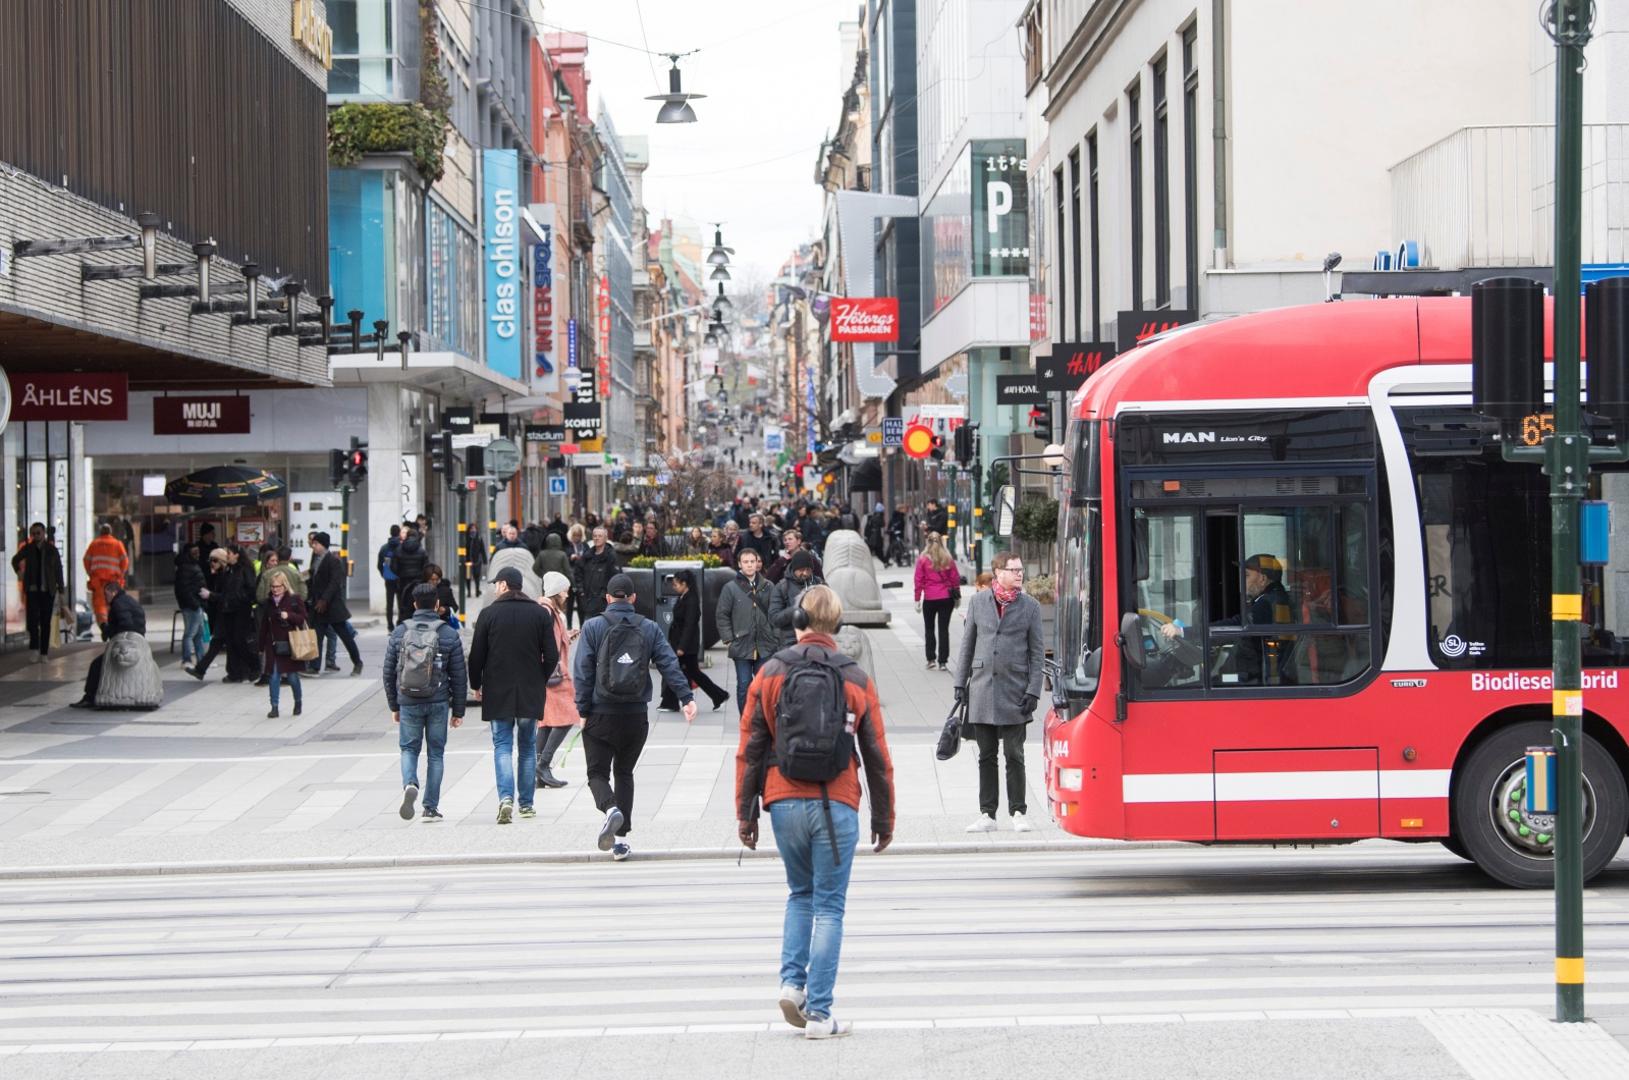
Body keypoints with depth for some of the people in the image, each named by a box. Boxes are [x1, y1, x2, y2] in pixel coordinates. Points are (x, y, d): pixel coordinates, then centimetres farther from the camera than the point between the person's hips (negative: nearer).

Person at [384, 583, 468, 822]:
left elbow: (389, 672, 6)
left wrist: (394, 706, 15)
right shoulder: (449, 634, -2)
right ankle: (431, 807, 9)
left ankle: (410, 784, -18)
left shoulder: (399, 632, 2)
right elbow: (459, 676, -1)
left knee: (409, 749, 12)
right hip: (438, 703, 0)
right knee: (436, 753, 9)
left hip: (408, 702, 0)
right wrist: (458, 710, 7)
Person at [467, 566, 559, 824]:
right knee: (528, 747, 12)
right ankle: (526, 804, 15)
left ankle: (506, 797, -18)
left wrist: (476, 685, 11)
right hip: (531, 694, 2)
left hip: (498, 693, -2)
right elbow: (551, 656, -2)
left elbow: (476, 656, -3)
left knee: (502, 746, 1)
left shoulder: (489, 614, -6)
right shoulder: (540, 613, 0)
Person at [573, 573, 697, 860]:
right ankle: (621, 839, 10)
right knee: (624, 772, 15)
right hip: (636, 715, 3)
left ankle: (610, 808, -26)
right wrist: (687, 697, -4)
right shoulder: (649, 629, 5)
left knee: (598, 772, 6)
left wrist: (583, 710, -3)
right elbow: (670, 665, -3)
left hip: (600, 715, -3)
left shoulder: (593, 627, -2)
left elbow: (583, 671, -6)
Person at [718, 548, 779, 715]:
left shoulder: (768, 587, 4)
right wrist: (728, 639, -6)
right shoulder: (730, 588, -1)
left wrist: (776, 639, 1)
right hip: (742, 646, -1)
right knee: (744, 686, 4)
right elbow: (722, 616, 1)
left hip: (765, 646, 1)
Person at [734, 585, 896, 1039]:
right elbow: (877, 757, 4)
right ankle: (819, 1014, 1)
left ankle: (792, 981, 4)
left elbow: (749, 749, 2)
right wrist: (884, 819, 12)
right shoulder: (856, 679, 2)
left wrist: (745, 812, 8)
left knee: (800, 894, 21)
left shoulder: (770, 674, 2)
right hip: (836, 807, -1)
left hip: (784, 803, 2)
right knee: (829, 907, 3)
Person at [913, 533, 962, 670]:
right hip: (946, 598, 1)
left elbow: (919, 581, -4)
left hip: (929, 599, -1)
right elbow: (955, 578, 3)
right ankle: (942, 662, 1)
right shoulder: (948, 559, 1)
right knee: (944, 629, 3)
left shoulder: (923, 560, -4)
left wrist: (917, 599, 1)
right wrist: (957, 596, 13)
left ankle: (931, 659, 9)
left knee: (929, 629, 14)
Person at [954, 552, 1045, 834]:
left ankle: (1018, 812, 8)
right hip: (982, 689, 2)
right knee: (986, 756, 6)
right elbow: (967, 644, 11)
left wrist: (1033, 691, -5)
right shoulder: (978, 602, 7)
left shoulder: (1030, 606, 3)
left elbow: (1037, 651, 3)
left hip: (1014, 691, -2)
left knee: (1014, 755, 0)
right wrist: (960, 683, 6)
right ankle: (987, 814, 11)